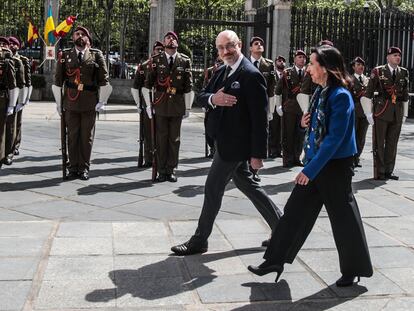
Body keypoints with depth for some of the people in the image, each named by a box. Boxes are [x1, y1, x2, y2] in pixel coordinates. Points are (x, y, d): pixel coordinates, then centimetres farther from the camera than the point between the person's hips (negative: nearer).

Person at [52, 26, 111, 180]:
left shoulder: (96, 55, 4)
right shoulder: (65, 55, 7)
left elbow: (104, 79, 4)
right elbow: (58, 79, 9)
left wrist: (102, 101, 0)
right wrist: (59, 102, 6)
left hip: (90, 103, -1)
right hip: (70, 103, 1)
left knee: (87, 137, 3)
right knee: (72, 136, 4)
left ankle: (84, 168, 13)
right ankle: (73, 168, 13)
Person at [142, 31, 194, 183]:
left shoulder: (185, 61, 5)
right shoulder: (156, 60, 3)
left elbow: (189, 86, 6)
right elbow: (147, 85, 4)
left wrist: (188, 107, 4)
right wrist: (149, 105, 0)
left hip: (177, 106, 1)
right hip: (160, 106, -1)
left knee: (174, 139, 5)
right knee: (161, 139, 3)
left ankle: (171, 170, 14)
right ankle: (162, 171, 11)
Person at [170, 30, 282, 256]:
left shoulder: (251, 75, -16)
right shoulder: (222, 72, 11)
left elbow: (260, 117, -19)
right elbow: (201, 96, 9)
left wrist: (257, 153, -21)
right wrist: (213, 99, -17)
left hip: (235, 144, -9)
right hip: (227, 142, 9)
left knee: (213, 188, -2)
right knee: (246, 185, 18)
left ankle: (199, 240, 12)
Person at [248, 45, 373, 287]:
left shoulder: (340, 96, -19)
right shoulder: (321, 92, 7)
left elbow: (335, 138, -23)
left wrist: (310, 169, -22)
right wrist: (306, 124, -3)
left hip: (335, 166, -8)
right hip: (315, 162, 9)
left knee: (343, 218, 6)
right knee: (295, 211, 8)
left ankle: (353, 269, 23)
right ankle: (275, 260, 16)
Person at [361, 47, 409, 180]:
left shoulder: (404, 73, 9)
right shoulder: (378, 71, -3)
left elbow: (405, 95, 15)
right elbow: (367, 94, -3)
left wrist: (404, 114, 12)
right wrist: (368, 113, -6)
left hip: (397, 114, 4)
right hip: (381, 112, -4)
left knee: (392, 143, 8)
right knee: (379, 143, 3)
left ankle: (388, 171, 17)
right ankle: (379, 172, 9)